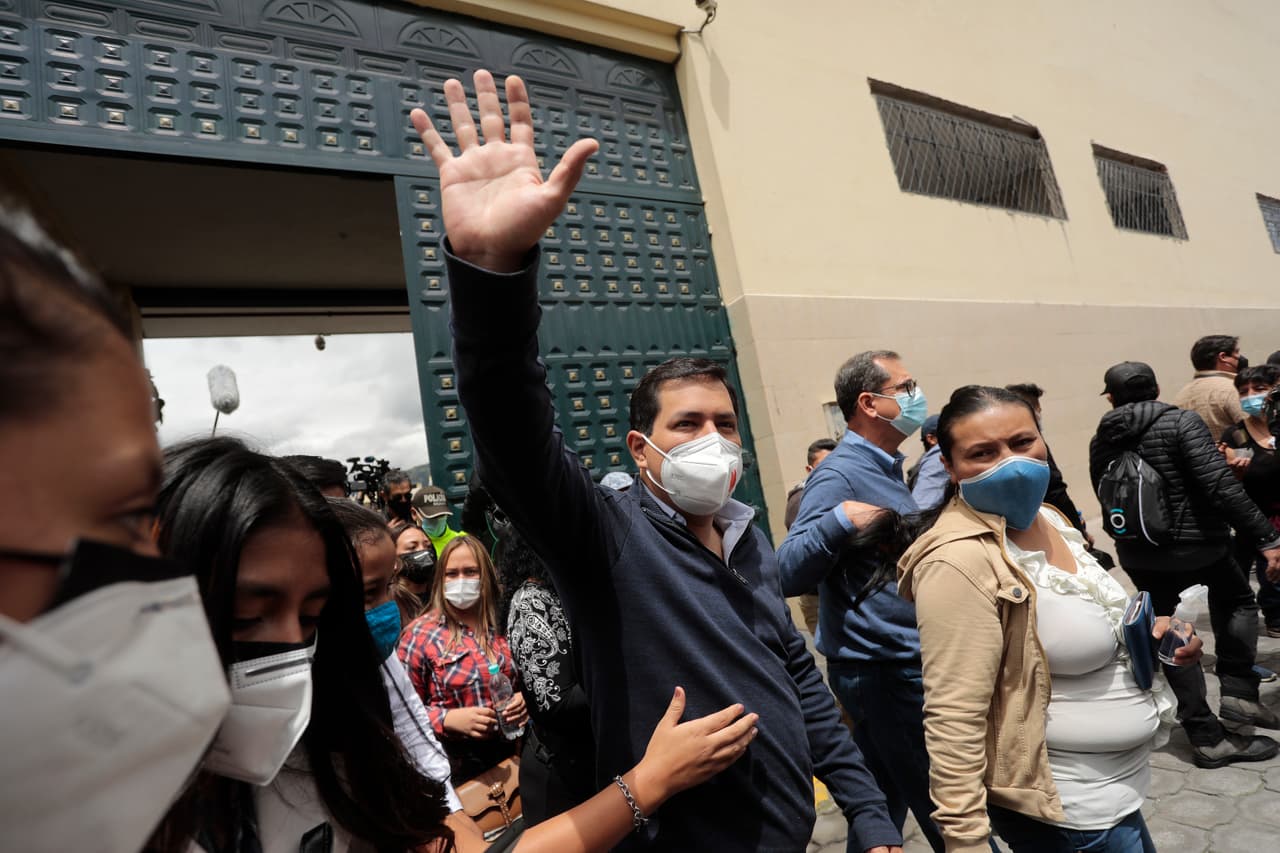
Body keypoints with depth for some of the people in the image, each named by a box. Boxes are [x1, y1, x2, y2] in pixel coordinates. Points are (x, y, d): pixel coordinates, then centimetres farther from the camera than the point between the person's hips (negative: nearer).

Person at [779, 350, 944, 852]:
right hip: (882, 672, -9)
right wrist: (840, 520, -38)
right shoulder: (841, 473, -19)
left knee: (880, 810, 20)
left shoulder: (886, 468, 10)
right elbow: (788, 574, -26)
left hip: (903, 665, 9)